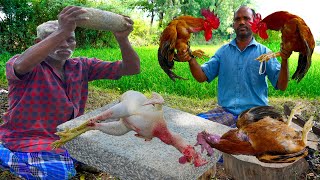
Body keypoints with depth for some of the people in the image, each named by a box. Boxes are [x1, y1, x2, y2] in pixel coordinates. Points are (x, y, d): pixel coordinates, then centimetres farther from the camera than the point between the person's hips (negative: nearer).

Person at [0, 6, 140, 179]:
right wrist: (62, 31, -46)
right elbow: (22, 66, -39)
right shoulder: (17, 64, -11)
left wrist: (122, 39, -25)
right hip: (26, 140, -4)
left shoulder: (81, 66, 0)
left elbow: (132, 69, -7)